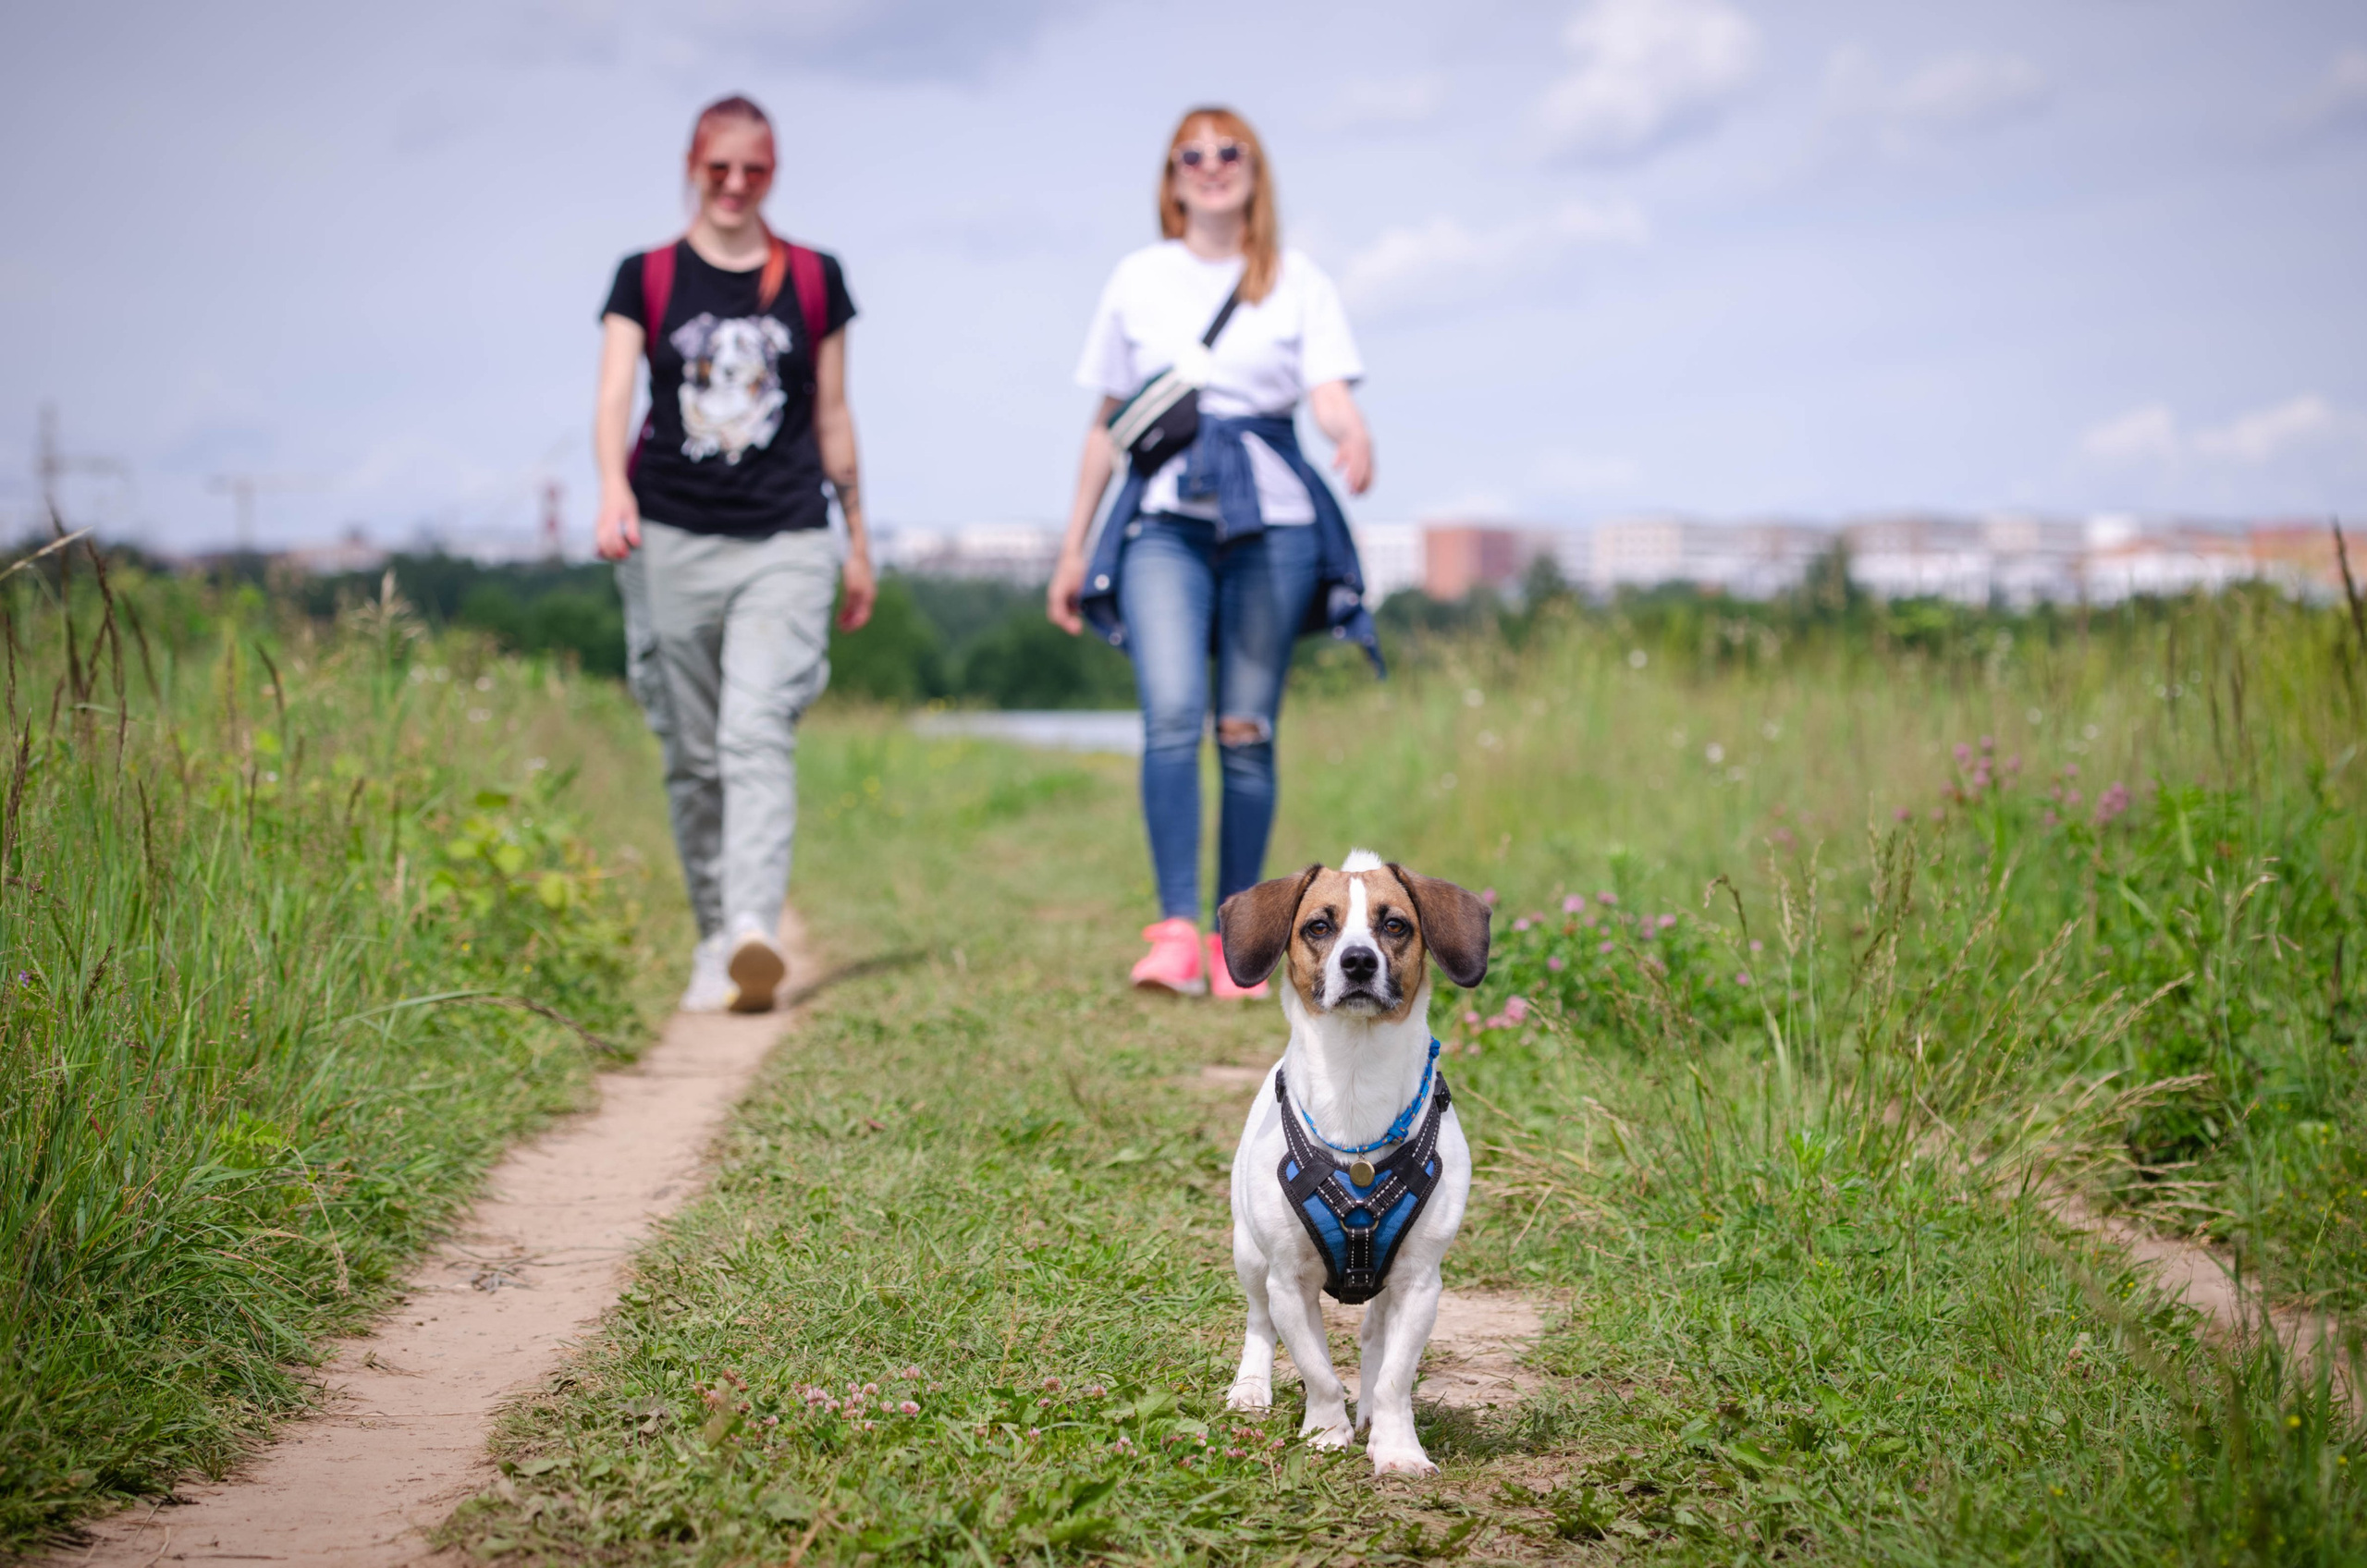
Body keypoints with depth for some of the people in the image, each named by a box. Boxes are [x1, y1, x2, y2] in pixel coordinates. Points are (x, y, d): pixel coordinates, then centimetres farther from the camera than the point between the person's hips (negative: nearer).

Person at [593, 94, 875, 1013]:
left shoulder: (814, 281, 10)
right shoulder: (647, 279, 8)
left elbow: (832, 417, 15)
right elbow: (614, 398, -4)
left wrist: (858, 540, 17)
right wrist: (613, 488, -23)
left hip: (785, 541, -1)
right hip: (671, 539, 1)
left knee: (758, 732, -18)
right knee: (692, 755, 6)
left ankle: (755, 929, -29)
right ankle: (715, 941, 16)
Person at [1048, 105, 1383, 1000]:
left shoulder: (1299, 283, 10)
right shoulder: (1138, 281, 15)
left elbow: (1330, 392, -4)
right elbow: (1108, 421, 19)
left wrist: (1354, 435, -29)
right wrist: (1074, 548, 17)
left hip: (1272, 521, 0)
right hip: (1164, 519, 0)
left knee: (1247, 733, -1)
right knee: (1172, 714, -18)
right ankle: (1176, 931, -23)